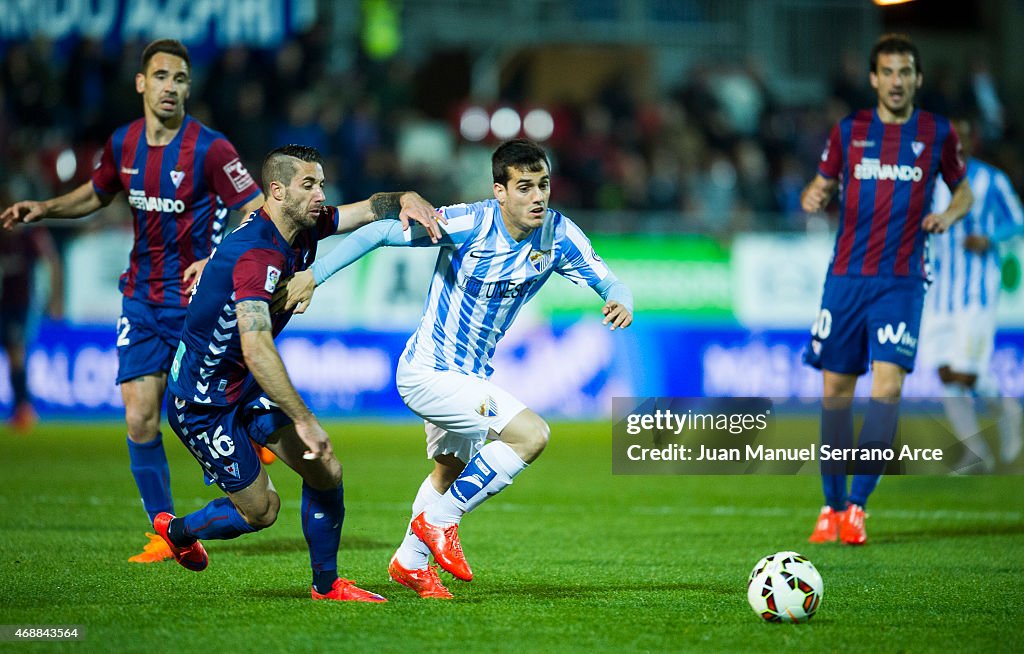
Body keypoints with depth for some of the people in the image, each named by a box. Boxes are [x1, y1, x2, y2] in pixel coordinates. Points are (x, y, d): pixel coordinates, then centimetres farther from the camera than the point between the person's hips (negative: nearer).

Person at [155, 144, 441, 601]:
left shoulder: (304, 229, -3)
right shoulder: (257, 254, -31)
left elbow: (370, 208, 8)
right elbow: (256, 349, -39)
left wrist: (406, 200, -17)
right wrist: (303, 420, -41)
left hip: (248, 386, 9)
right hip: (201, 400, -9)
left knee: (326, 472, 0)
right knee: (260, 510, 0)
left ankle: (326, 585, 16)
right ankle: (177, 530, 28)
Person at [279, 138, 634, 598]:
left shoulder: (559, 234, -9)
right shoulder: (469, 224, -25)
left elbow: (607, 282, -6)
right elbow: (379, 232, -21)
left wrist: (621, 302, -31)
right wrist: (313, 275, -25)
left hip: (471, 377, 8)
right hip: (428, 372, -8)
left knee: (451, 470, 28)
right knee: (531, 435, -22)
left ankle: (411, 562, 51)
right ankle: (439, 521, -7)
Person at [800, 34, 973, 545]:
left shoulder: (937, 134, 3)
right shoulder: (848, 131, 5)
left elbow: (963, 191, 16)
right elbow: (822, 185, 15)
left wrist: (948, 215, -6)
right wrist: (812, 197, -9)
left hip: (901, 282, -2)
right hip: (846, 276, 2)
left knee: (888, 384, -16)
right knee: (835, 388, 3)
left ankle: (857, 505, -12)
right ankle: (832, 505, 15)